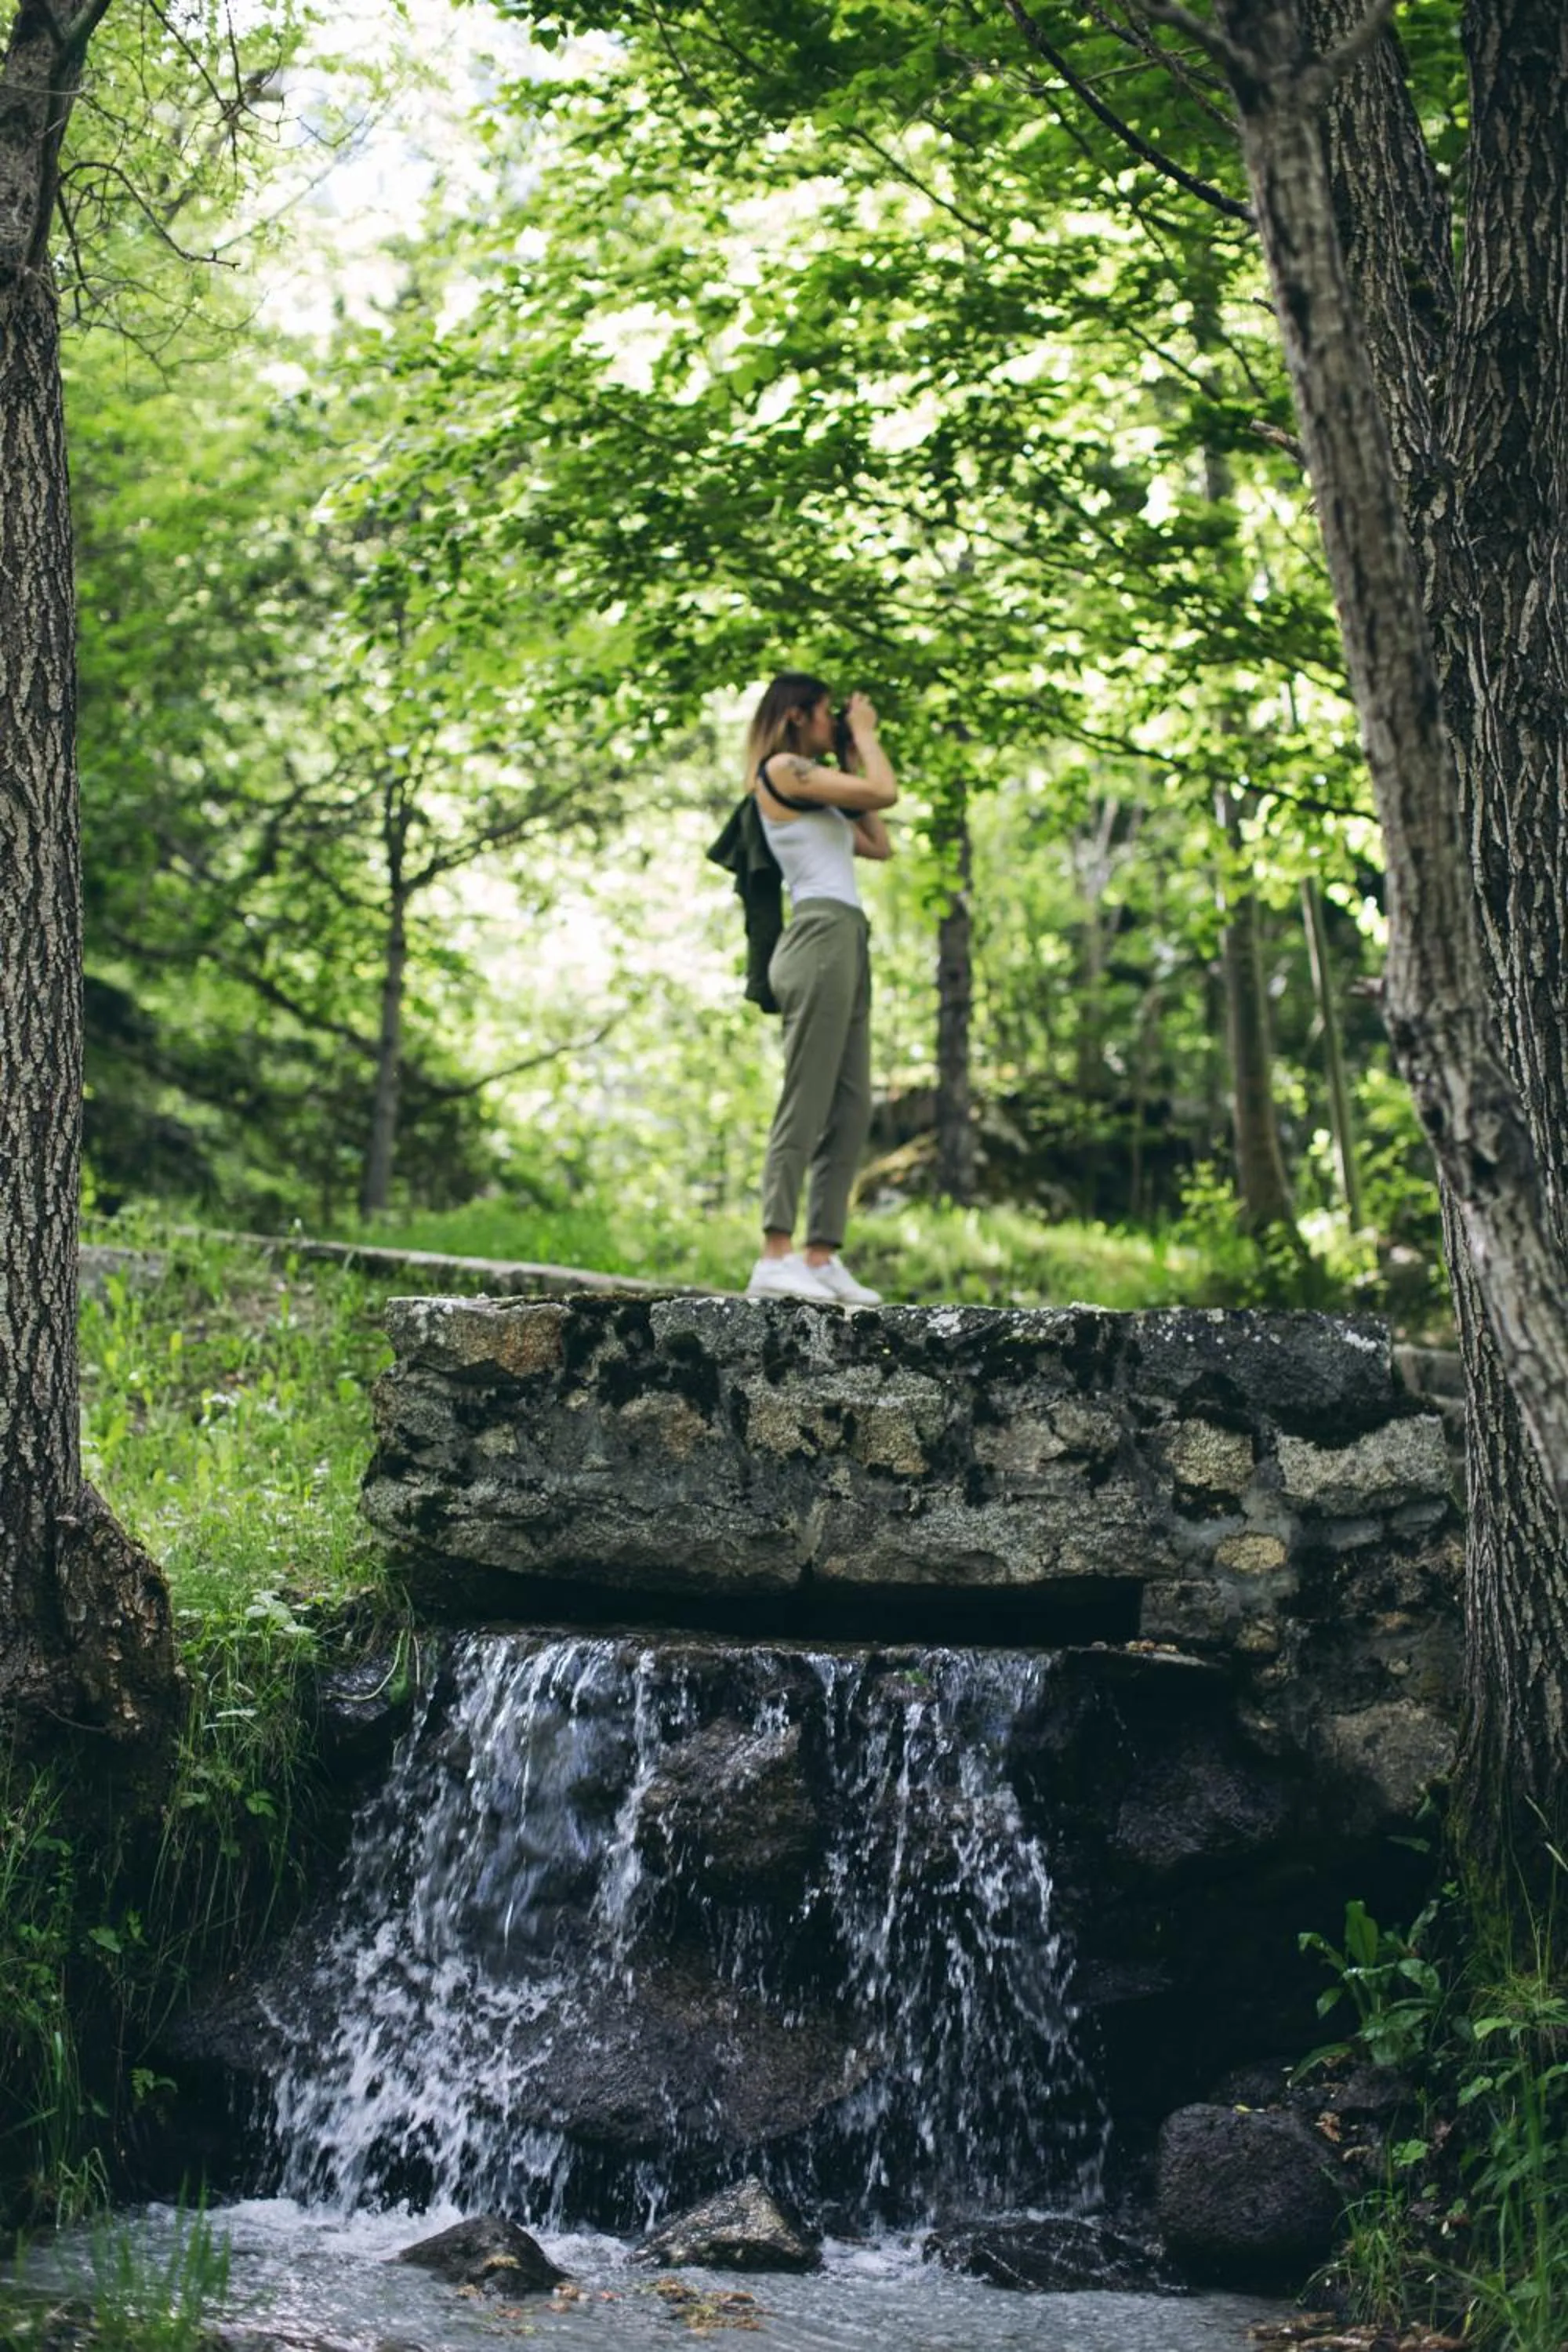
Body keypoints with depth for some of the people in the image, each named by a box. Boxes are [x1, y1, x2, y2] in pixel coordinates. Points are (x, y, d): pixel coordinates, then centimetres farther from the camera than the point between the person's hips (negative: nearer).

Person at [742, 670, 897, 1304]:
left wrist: (854, 760, 27)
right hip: (821, 937, -10)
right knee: (805, 1105, -14)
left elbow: (880, 844, 26)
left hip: (846, 947, 10)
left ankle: (822, 1256, 0)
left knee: (850, 1113, 4)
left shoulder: (810, 789, 26)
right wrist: (865, 734, 7)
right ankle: (776, 1257, -18)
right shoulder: (782, 768, -2)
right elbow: (884, 793, -9)